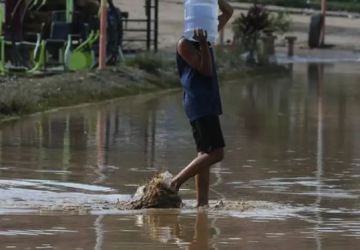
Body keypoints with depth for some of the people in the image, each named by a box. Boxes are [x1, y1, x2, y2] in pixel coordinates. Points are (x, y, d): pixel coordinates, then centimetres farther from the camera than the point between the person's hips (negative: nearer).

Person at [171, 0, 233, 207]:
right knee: (216, 153, -15)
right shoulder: (185, 44, -9)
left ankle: (202, 202, 8)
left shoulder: (206, 36, 15)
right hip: (199, 104, -10)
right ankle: (176, 182, -10)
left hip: (208, 103, 10)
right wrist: (203, 44, -23)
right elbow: (205, 70, -15)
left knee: (205, 154, 8)